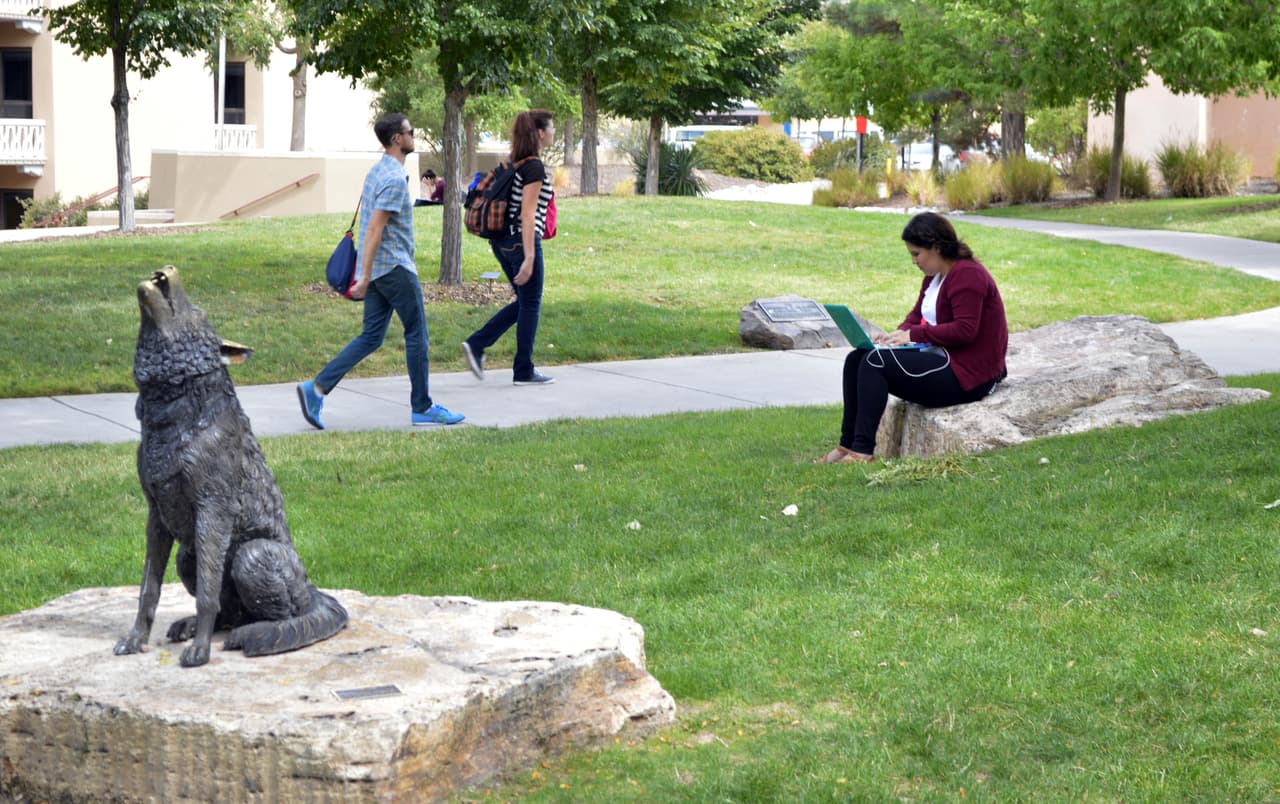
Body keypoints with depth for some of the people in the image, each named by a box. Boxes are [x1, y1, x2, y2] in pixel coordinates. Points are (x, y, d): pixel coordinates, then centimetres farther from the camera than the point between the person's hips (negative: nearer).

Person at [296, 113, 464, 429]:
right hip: (395, 268, -9)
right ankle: (422, 408, 9)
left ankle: (317, 388, -2)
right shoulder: (394, 179, -17)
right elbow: (374, 228, -22)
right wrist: (365, 276, -23)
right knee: (416, 334, 2)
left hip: (379, 269, 9)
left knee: (371, 337, 8)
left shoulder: (378, 171, 15)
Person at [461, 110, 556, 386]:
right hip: (522, 241, -9)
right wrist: (529, 257, -22)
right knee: (530, 304, 4)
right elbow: (528, 214, -20)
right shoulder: (535, 167, -15)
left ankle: (476, 344, 7)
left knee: (525, 302, 17)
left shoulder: (514, 163, 12)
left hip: (502, 240, 9)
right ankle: (524, 371, 12)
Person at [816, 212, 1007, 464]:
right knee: (856, 359, 0)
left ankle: (862, 451, -23)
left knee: (874, 363, -22)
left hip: (967, 375, -10)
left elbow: (965, 330, -25)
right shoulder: (935, 275, 15)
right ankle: (847, 444, -2)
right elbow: (917, 315, 20)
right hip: (943, 358, 10)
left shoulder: (967, 275, -16)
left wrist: (913, 335, -21)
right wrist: (900, 333, -2)